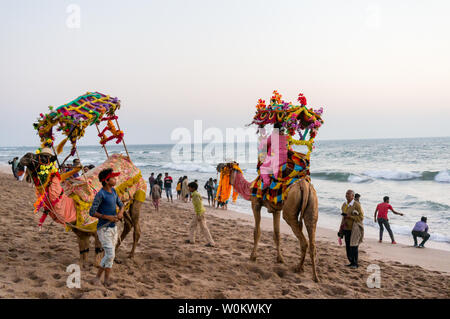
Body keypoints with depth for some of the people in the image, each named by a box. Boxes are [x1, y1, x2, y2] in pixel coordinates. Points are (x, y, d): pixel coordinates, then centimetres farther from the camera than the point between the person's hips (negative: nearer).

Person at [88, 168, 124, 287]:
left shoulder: (113, 191, 6)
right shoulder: (100, 194, -17)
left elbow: (121, 204, 15)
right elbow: (92, 212, -17)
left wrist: (120, 212, -8)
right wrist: (108, 217, -20)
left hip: (113, 227, 8)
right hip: (103, 229, -8)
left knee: (110, 255, 9)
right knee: (110, 254, -11)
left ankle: (107, 280, 15)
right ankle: (98, 276, 6)